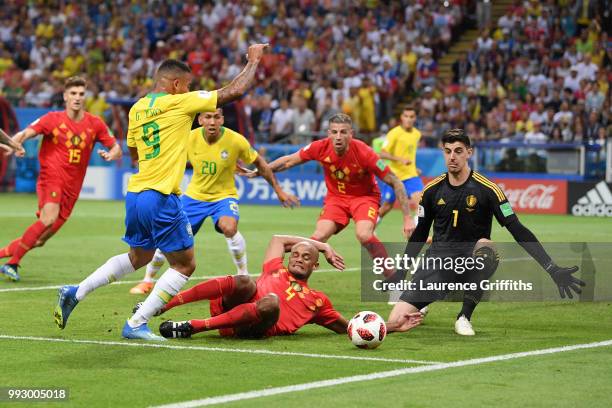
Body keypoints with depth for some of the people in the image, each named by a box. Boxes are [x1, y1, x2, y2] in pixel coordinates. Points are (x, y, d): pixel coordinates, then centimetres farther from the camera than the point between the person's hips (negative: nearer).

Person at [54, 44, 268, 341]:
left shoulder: (137, 108, 11)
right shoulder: (179, 103, -8)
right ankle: (136, 324, -2)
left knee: (138, 257, 27)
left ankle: (75, 293, 21)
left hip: (135, 194, 8)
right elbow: (233, 91, -7)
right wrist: (254, 61, 6)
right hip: (161, 198, -8)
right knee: (184, 265, 4)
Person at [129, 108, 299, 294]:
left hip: (224, 196, -3)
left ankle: (244, 276, -12)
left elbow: (260, 164, -4)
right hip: (194, 195, 3)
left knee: (229, 227, -33)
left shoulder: (235, 140, -18)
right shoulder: (190, 139, -13)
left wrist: (278, 190, 0)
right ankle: (148, 280, 22)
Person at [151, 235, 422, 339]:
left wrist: (394, 326, 23)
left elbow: (348, 327, 31)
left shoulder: (318, 301, 28)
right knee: (245, 283, -33)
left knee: (271, 302, -35)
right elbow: (279, 239, 42)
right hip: (231, 309, 1)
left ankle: (192, 327, -38)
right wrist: (322, 245, 40)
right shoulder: (275, 271, 32)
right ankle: (158, 306, -42)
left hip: (255, 327, -1)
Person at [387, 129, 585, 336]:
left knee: (485, 246, -40)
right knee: (396, 322, -18)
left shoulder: (487, 189, -8)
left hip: (471, 261, -2)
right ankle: (424, 306, 22)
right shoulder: (432, 190, 3)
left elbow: (518, 231, -10)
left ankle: (464, 317, -21)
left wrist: (553, 270, -17)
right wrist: (400, 271, 20)